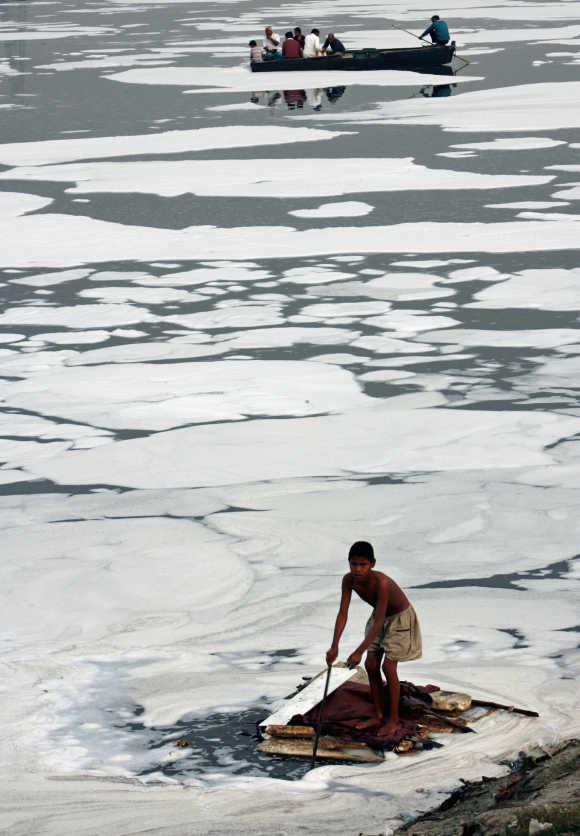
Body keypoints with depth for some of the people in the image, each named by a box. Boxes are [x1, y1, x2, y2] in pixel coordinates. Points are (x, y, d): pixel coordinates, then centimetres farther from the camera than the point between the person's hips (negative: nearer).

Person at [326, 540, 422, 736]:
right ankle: (378, 716, 16)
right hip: (381, 617, 7)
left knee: (388, 667, -10)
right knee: (371, 665, 4)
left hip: (400, 618, -7)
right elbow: (343, 613, -19)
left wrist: (359, 652, -42)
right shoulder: (349, 580, -21)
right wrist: (334, 646, -28)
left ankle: (393, 719, 3)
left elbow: (378, 623, -39)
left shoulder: (381, 583, -40)